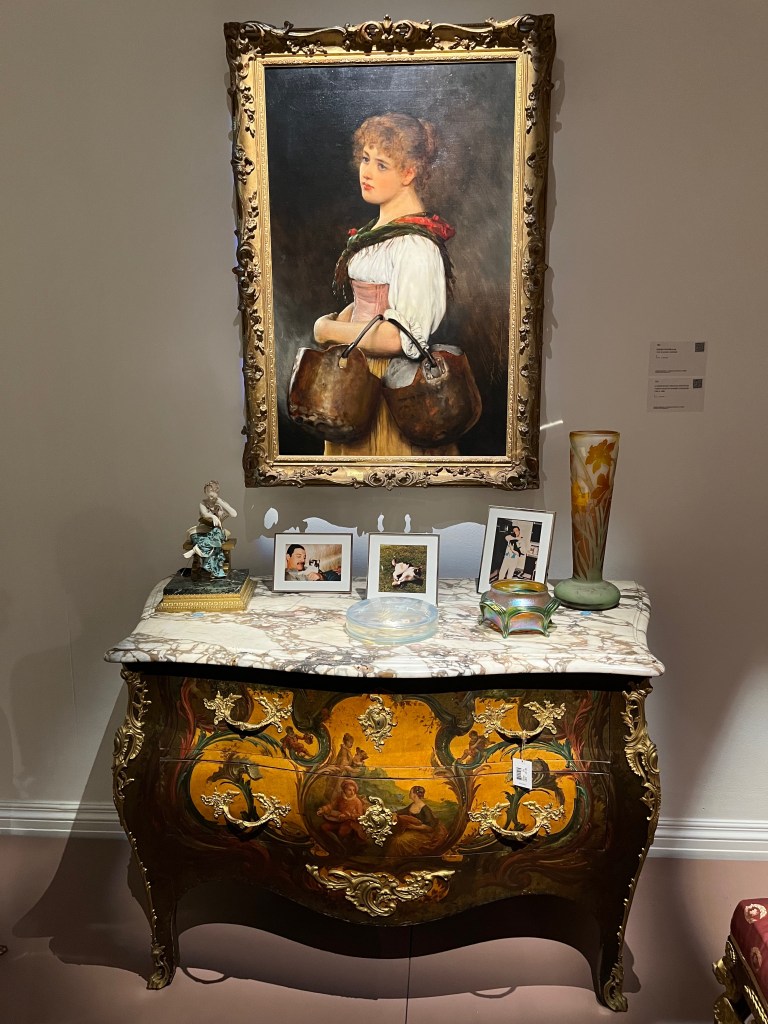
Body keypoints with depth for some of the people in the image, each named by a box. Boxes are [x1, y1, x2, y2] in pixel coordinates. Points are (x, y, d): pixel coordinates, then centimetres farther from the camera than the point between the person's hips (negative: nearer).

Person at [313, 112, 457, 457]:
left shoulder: (414, 243, -20)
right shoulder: (383, 227, 9)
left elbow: (399, 336, -26)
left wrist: (329, 330, -14)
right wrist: (339, 320, 0)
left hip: (390, 383, -9)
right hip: (359, 371, 9)